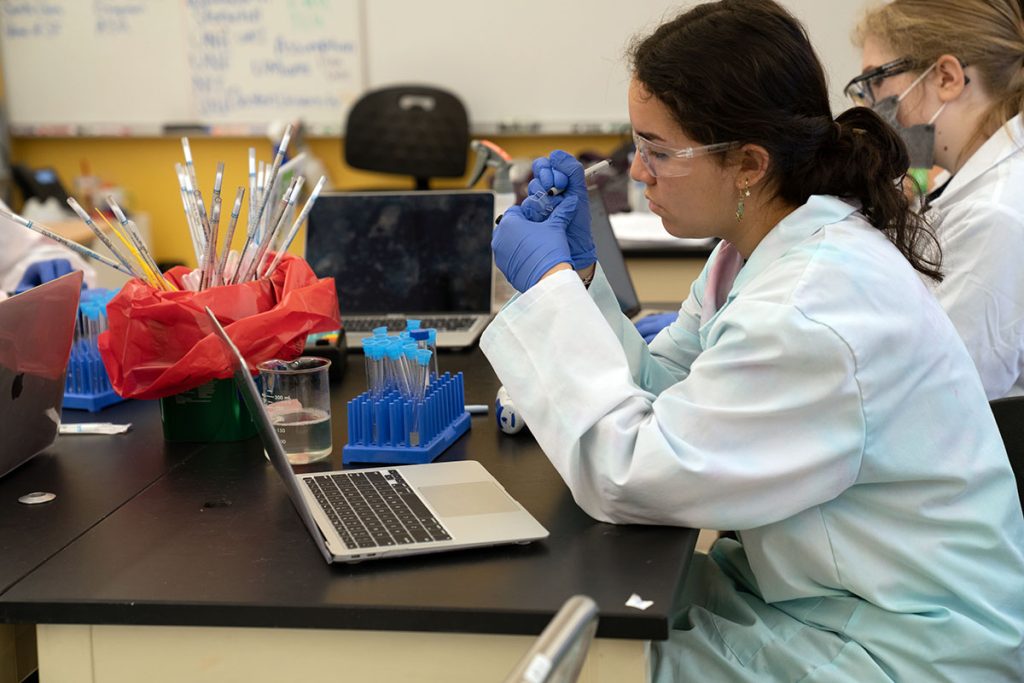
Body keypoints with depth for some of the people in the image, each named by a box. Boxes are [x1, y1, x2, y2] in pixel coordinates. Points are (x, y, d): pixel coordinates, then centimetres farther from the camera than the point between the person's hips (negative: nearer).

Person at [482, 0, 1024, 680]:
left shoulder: (817, 307, -29)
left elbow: (625, 477, -26)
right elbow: (653, 386, 6)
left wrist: (552, 279, -19)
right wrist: (578, 266, -4)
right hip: (804, 590, 8)